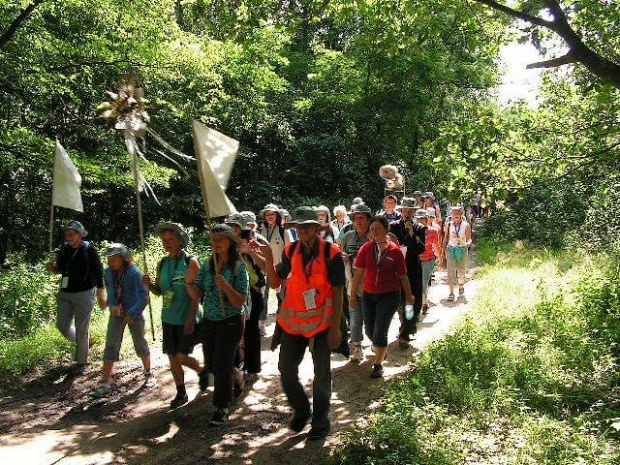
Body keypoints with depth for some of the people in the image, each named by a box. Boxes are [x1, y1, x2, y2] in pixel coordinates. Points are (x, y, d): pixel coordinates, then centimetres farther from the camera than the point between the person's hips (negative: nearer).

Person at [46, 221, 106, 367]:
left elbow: (98, 273, -12)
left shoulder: (89, 250, -12)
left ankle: (81, 361, 19)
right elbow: (60, 269, 18)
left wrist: (101, 297, -14)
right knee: (62, 325, 12)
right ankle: (81, 343, 40)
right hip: (65, 294, 6)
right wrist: (53, 268, -6)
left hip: (83, 294, -6)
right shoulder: (64, 249, 4)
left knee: (81, 329, 3)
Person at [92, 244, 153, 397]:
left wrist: (132, 314, -21)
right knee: (111, 346, 1)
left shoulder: (134, 273, -20)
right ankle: (105, 383, 6)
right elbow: (110, 291, 9)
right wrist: (113, 305, -8)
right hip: (116, 313, 4)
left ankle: (149, 374, 30)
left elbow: (143, 296, -19)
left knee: (140, 343, 10)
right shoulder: (108, 272, -5)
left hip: (134, 314, -4)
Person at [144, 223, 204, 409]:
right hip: (168, 319, 6)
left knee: (181, 357, -5)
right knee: (172, 357, 11)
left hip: (187, 319, -5)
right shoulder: (163, 263, 5)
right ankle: (181, 393, 28)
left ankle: (202, 371, 26)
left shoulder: (190, 262, -12)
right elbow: (159, 291, 12)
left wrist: (190, 319, -18)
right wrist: (149, 284, -9)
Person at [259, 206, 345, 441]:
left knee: (321, 374, 10)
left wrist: (335, 327, -12)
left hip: (321, 322, -4)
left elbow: (338, 292, -9)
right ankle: (301, 410, 34)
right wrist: (268, 258, -15)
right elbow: (274, 282, 0)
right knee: (286, 369, 8)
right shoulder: (291, 251, 1)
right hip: (293, 321, 4)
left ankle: (320, 422, 28)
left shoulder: (330, 253, -11)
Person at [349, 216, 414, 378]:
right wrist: (352, 295, 0)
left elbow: (403, 275, 1)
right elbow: (358, 273, -2)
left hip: (389, 296, -3)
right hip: (368, 295, 3)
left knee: (380, 331, -5)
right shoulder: (366, 248, -4)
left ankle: (378, 364, 15)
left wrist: (409, 296, 9)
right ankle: (380, 350, 46)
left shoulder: (395, 250, -8)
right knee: (369, 330, 14)